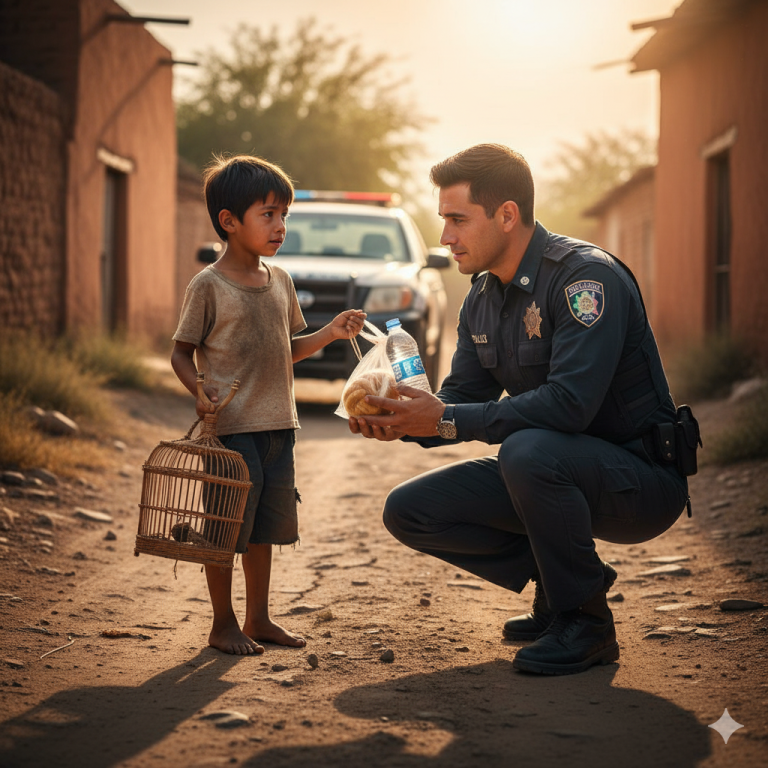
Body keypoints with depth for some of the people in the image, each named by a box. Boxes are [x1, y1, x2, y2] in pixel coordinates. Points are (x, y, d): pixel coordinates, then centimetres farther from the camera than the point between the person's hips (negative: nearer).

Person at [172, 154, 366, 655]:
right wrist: (201, 393, -22)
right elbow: (181, 353, -5)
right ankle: (223, 623, 13)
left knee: (266, 524, 14)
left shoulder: (281, 281, 10)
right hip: (232, 427, -6)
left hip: (278, 425, 6)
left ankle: (259, 618, 25)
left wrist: (329, 333, 5)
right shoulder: (209, 286, -9)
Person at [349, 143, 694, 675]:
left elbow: (569, 403, -33)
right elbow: (463, 397, 8)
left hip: (640, 480, -8)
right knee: (409, 511, -3)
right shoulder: (482, 299, 6)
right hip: (552, 471, 8)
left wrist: (447, 420, -29)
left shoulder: (587, 277, -21)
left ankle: (586, 622, -17)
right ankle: (560, 579, 8)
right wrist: (402, 423, -14)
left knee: (529, 449, -38)